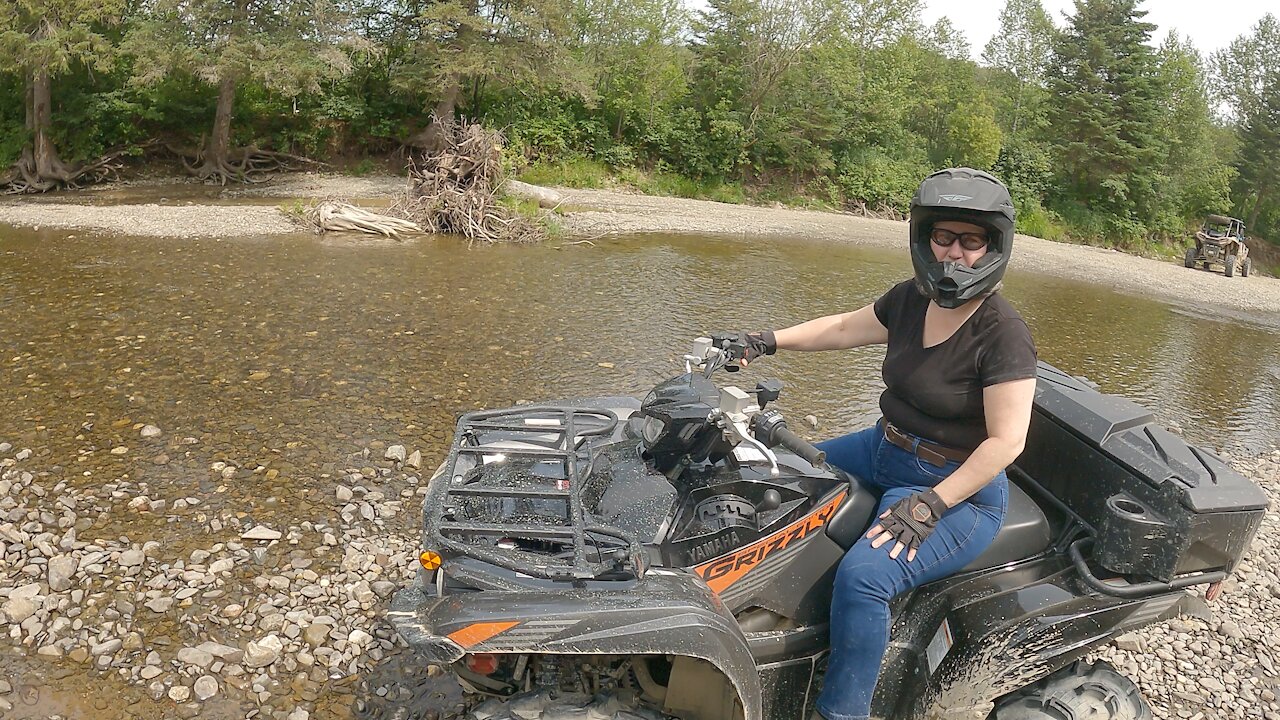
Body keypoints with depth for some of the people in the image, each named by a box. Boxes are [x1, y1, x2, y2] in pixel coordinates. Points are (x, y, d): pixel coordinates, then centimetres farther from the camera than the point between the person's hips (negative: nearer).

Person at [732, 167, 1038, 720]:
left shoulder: (1003, 334, -20)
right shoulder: (911, 299, 0)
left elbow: (1006, 441, -23)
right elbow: (844, 327, 15)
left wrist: (929, 505, -28)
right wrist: (769, 340, 8)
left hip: (960, 490, -8)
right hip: (883, 451, 9)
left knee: (863, 575, -31)